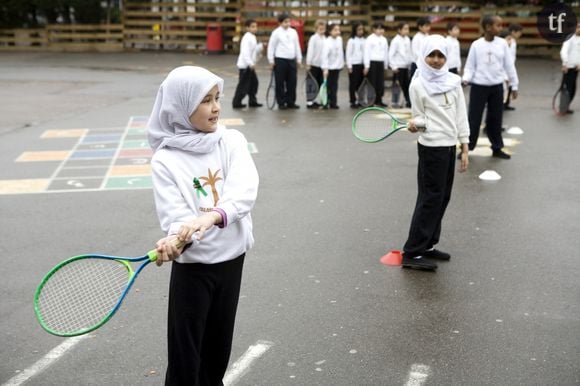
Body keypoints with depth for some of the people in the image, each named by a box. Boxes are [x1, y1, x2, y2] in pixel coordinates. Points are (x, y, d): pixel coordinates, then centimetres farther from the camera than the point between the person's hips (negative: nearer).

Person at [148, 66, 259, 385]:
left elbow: (245, 192, -20)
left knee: (218, 349, 17)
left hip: (231, 259, 3)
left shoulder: (232, 141, -4)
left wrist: (210, 216, -38)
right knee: (185, 354, 2)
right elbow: (175, 217, -17)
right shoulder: (166, 160, -11)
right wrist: (175, 239, -40)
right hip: (192, 266, -3)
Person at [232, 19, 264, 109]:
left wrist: (260, 46, 2)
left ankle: (252, 101, 21)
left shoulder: (253, 38, 13)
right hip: (245, 65, -10)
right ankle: (236, 102, 1)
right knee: (243, 84, -6)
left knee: (254, 82, 13)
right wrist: (251, 63, -31)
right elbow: (245, 52, -26)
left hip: (250, 65, 10)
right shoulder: (247, 38, -17)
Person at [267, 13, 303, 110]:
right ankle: (281, 103, 7)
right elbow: (271, 46, -2)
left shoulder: (293, 32, 9)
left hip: (292, 60, 4)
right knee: (280, 82, -1)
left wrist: (299, 59, 14)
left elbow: (297, 46, 15)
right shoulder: (276, 32, -4)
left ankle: (291, 102, 14)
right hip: (280, 60, -4)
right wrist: (271, 60, -5)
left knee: (292, 82, 5)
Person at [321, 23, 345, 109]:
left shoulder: (340, 39, 3)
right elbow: (325, 55, -24)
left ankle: (333, 103, 14)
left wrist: (342, 62, 17)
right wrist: (325, 68, -30)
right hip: (330, 67, -6)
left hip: (338, 66, 6)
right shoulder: (327, 42, -18)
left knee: (334, 86, 9)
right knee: (329, 85, 1)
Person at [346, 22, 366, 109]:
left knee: (361, 83, 7)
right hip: (354, 64, -4)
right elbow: (348, 54, -5)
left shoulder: (365, 40, 7)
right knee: (353, 84, 1)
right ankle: (353, 102, 7)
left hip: (362, 64, 4)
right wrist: (349, 66, -9)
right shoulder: (351, 41, -5)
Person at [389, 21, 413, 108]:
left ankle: (409, 102, 15)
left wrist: (412, 63, 10)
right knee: (397, 84, -1)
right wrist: (394, 66, -13)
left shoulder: (407, 40, 9)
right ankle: (395, 102, 8)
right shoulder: (395, 41, -10)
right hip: (398, 66, -6)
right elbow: (391, 54, -11)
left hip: (406, 66, 6)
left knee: (406, 84, 9)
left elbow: (410, 53, 16)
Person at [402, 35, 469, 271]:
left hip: (450, 146, 6)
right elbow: (420, 118, -3)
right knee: (430, 198, -7)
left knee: (443, 198, 10)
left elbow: (461, 115, 8)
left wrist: (464, 149, 5)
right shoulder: (418, 85, -7)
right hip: (431, 147, -6)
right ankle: (412, 253, -3)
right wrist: (415, 124, -27)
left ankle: (427, 245, 21)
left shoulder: (453, 81, 6)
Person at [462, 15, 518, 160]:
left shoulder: (502, 44, 1)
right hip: (478, 86, -3)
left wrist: (514, 85, 9)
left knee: (496, 118, 10)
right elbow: (470, 66, -2)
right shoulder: (476, 45, -6)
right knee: (474, 118, 0)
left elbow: (509, 65, 6)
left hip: (497, 87, 3)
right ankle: (466, 148, 9)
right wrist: (466, 79, -22)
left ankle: (497, 148, 22)